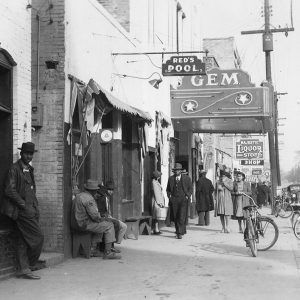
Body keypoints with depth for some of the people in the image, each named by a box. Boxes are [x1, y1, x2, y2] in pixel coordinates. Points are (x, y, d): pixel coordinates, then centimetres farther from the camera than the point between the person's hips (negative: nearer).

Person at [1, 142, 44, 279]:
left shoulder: (29, 169, 18)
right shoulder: (14, 169, -9)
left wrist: (35, 208, 13)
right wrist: (24, 205, -16)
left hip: (29, 210, 8)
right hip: (21, 210, -8)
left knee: (23, 241, 9)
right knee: (37, 237, -9)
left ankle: (23, 269, 13)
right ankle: (28, 266, 3)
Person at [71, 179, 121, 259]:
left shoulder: (78, 196, 13)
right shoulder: (89, 199, -18)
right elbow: (94, 215, -22)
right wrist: (102, 219, -1)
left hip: (77, 224, 10)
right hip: (85, 224, -10)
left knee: (100, 226, 29)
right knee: (109, 226, -1)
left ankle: (93, 250, 22)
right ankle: (108, 252, -4)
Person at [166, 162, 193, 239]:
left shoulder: (186, 178, 3)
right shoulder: (171, 178, 10)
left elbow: (190, 188, 8)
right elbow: (168, 189, 18)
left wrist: (187, 196, -4)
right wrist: (169, 196, 2)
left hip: (183, 199, -3)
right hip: (173, 200, 3)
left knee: (181, 217, -12)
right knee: (175, 217, 4)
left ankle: (180, 233, -11)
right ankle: (183, 230, 21)